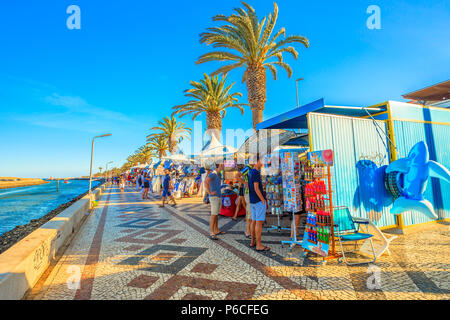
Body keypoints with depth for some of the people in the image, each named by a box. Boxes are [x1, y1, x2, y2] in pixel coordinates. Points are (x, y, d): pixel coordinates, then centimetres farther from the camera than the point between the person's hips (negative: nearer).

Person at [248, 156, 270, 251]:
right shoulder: (256, 172, -16)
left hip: (252, 201, 9)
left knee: (254, 221, 14)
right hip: (259, 201, -9)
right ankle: (259, 245, 2)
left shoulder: (250, 172, 10)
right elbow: (256, 188, -20)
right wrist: (263, 200, -15)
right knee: (259, 222, -4)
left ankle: (253, 242, 24)